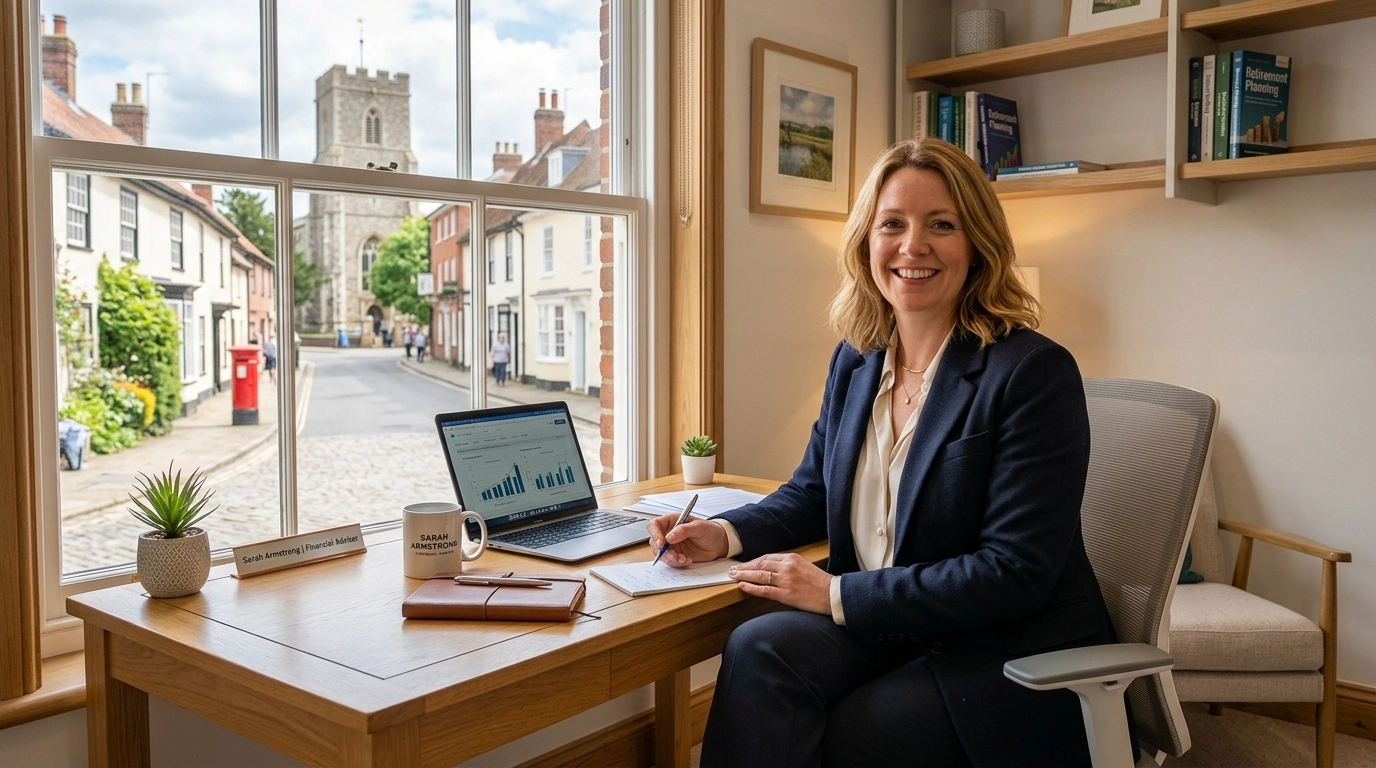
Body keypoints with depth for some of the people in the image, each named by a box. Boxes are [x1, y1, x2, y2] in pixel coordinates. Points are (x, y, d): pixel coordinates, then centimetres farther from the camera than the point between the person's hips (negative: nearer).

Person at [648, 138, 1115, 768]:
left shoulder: (1035, 373, -16)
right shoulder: (855, 359, 5)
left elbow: (1015, 574, -19)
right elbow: (813, 491, 18)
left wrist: (838, 593, -19)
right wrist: (726, 534, -3)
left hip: (1013, 658, -5)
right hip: (891, 627, 6)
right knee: (759, 648, -22)